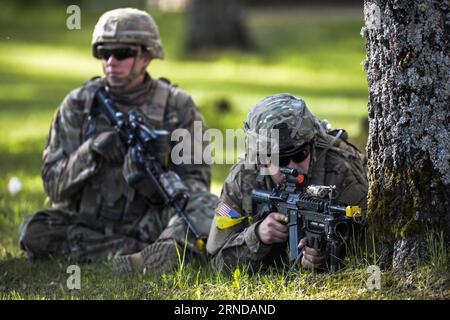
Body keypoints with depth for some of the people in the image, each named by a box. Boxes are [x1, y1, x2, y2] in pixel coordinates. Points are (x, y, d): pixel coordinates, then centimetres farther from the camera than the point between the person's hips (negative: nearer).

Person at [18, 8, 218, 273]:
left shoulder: (178, 107, 0)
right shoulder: (78, 105, 3)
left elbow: (196, 184, -3)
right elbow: (54, 185, -1)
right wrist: (91, 151, -19)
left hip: (152, 225, -2)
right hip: (87, 224, 2)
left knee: (205, 206, -28)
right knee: (34, 232, -27)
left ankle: (170, 248, -57)